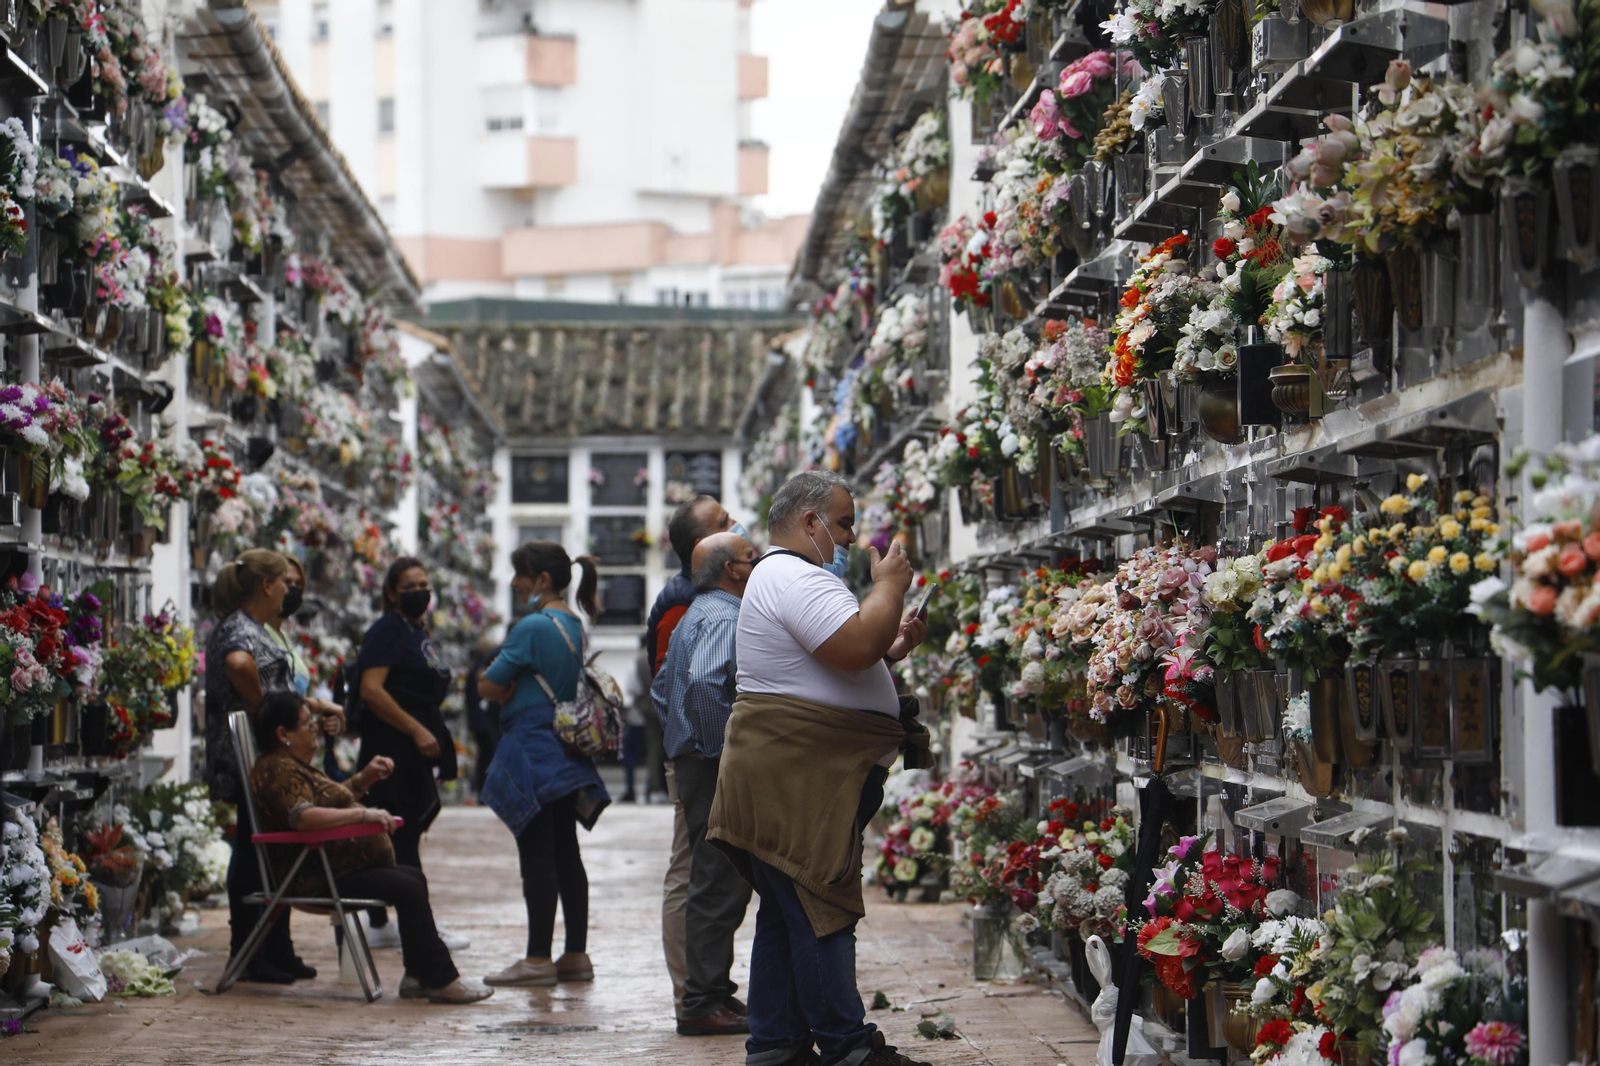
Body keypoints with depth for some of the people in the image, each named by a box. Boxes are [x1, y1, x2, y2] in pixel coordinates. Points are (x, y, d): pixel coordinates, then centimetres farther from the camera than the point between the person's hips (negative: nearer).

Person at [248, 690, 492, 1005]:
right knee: (407, 888, -19)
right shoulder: (277, 770, -15)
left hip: (335, 865, 12)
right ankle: (442, 981, -17)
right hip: (317, 875, -12)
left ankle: (418, 977, 5)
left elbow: (332, 800, 33)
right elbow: (303, 816, -32)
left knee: (415, 878, 10)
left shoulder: (296, 764, 20)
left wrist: (365, 778, 17)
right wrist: (364, 814, -30)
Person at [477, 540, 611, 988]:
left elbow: (490, 686, -14)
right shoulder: (575, 625, 13)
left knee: (537, 856, -6)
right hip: (566, 756, 9)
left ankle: (538, 959, -4)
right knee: (565, 853, 11)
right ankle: (576, 954, 13)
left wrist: (504, 689, 5)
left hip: (533, 748, -9)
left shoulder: (533, 626, -14)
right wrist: (512, 690, 7)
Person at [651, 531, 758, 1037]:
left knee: (713, 885, 14)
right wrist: (724, 745, -22)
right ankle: (703, 1005, -8)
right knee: (720, 887, -9)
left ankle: (709, 994, 19)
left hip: (694, 763, 11)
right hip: (719, 768, -11)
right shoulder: (724, 618, -13)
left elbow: (662, 688, 27)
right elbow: (704, 683, -30)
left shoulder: (695, 616, 20)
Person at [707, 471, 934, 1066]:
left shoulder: (781, 577, 24)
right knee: (821, 912, -9)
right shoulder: (795, 577, -13)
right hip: (800, 779, -11)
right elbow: (856, 646, -26)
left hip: (789, 778, 11)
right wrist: (889, 587, -10)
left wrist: (894, 647, 16)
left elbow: (839, 664, 30)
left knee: (788, 913, 12)